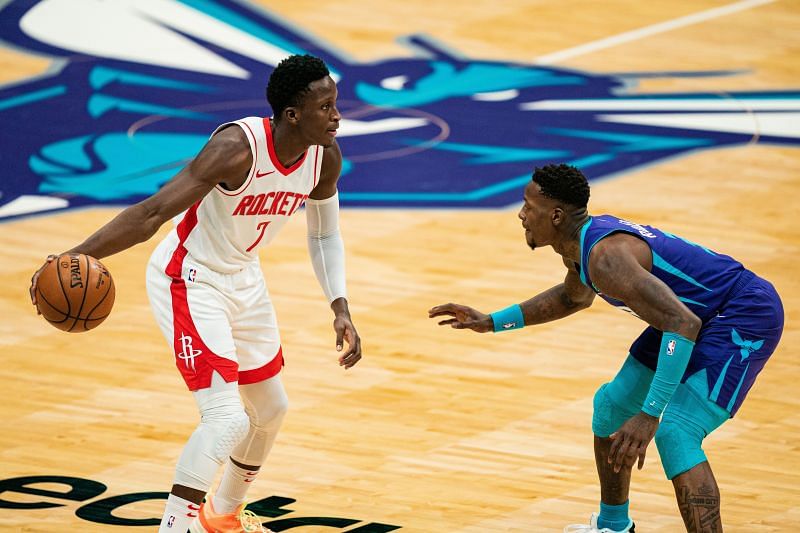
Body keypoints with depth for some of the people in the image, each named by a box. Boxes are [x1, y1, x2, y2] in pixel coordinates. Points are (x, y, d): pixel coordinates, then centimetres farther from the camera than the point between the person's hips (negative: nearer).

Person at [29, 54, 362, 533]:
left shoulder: (325, 158, -10)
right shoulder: (237, 148, -32)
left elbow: (324, 236, 9)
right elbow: (153, 212, -36)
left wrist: (340, 310, -2)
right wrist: (79, 255, -46)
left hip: (244, 278, 8)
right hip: (190, 281, -8)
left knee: (270, 410, 22)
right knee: (228, 418, -22)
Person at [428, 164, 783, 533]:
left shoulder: (606, 256, -30)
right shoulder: (581, 242, 2)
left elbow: (683, 324, -37)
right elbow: (575, 297, 28)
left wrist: (650, 414, -41)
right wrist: (493, 322, 23)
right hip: (697, 315, 11)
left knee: (675, 433, -26)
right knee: (612, 405, 20)